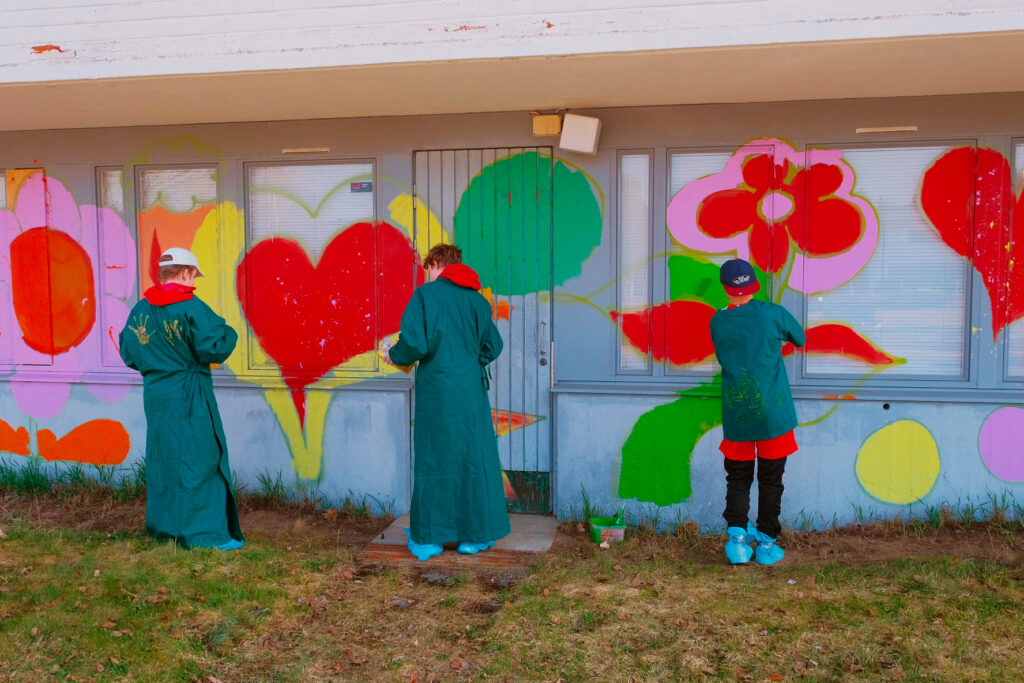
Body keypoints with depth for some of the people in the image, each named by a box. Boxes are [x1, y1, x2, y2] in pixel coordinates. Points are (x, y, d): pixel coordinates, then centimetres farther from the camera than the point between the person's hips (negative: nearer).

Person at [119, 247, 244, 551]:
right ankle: (205, 532, 2)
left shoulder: (140, 310, 5)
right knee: (199, 460, -1)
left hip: (155, 394, 7)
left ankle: (162, 526, 26)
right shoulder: (191, 307, -14)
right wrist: (228, 332, 1)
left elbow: (129, 353, 12)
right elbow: (215, 348, -18)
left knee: (161, 458, 16)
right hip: (189, 398, -7)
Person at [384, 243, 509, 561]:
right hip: (471, 389, 3)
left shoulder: (425, 295, -6)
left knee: (431, 460, 8)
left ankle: (427, 539, 17)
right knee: (474, 458, 11)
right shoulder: (477, 299, 6)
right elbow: (492, 345, 11)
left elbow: (414, 342, -15)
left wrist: (394, 355, 5)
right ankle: (474, 535, 17)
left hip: (435, 389, -2)